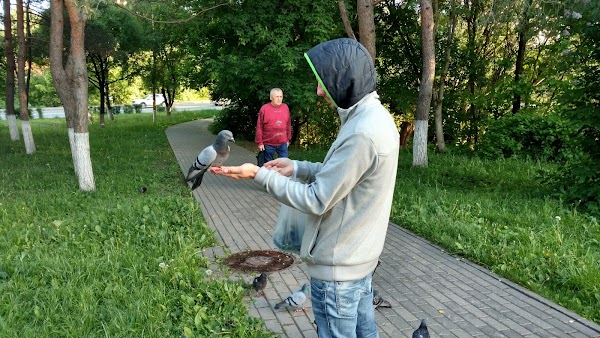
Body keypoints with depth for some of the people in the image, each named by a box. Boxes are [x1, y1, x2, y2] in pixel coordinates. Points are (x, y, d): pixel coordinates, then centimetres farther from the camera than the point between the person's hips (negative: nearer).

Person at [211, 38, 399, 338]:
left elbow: (316, 201, -22)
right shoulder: (373, 116, 4)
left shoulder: (362, 133, -28)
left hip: (337, 266, -9)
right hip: (359, 257, 9)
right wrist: (297, 168, 8)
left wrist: (260, 175, -15)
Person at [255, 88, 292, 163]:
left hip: (282, 143, 3)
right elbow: (259, 127, -5)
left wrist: (288, 139, 12)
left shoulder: (285, 107, 5)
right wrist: (260, 142, -6)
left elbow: (288, 124, 11)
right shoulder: (264, 108, -6)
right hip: (268, 144, -3)